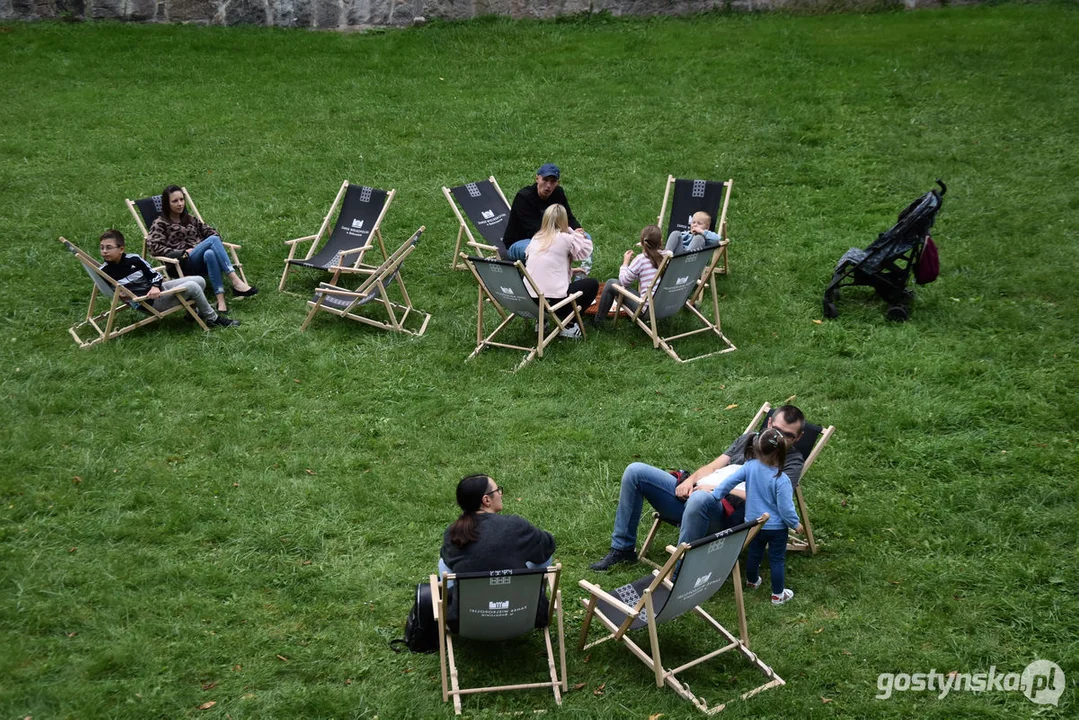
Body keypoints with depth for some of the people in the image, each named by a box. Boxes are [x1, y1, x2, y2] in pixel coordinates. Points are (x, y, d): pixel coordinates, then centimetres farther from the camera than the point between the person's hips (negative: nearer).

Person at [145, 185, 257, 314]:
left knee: (209, 254, -35)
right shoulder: (160, 224, 9)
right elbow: (154, 247, -4)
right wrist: (182, 253, -11)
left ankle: (221, 301, -47)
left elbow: (210, 232, 27)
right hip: (183, 264, -4)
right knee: (213, 240, -30)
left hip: (202, 262, 5)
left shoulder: (190, 219, 27)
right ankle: (236, 283, -41)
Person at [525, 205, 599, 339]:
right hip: (554, 300, -6)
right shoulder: (565, 239, -5)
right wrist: (574, 233, 14)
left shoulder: (536, 239, 10)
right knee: (592, 284, 15)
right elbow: (586, 250, 6)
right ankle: (568, 325, 8)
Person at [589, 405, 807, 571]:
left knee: (700, 499, -43)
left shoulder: (792, 461, 4)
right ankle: (622, 548, 2)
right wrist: (691, 480, 0)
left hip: (724, 510, -7)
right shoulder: (750, 439, 24)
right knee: (635, 471, -6)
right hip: (690, 494, 7)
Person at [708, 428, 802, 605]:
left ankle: (752, 581, 49)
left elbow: (730, 480, -8)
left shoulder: (750, 466, -17)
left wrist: (714, 494, 6)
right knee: (777, 560, 12)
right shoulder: (781, 480, -30)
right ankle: (777, 595, 24)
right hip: (776, 527, -5)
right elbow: (785, 508, -23)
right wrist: (795, 524, -6)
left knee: (754, 554, 26)